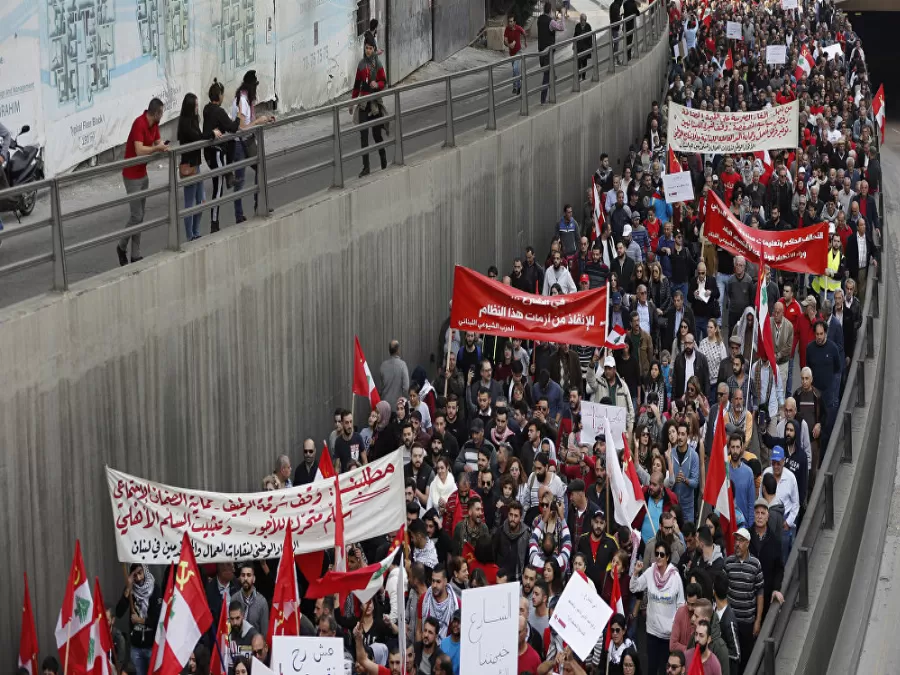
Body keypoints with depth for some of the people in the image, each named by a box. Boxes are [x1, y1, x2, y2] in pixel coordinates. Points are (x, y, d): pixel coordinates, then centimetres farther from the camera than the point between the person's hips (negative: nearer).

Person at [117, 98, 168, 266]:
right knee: (136, 216, -6)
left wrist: (163, 146, -12)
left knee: (140, 216, 10)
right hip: (132, 176, -9)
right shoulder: (139, 124, -24)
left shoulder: (154, 124, 3)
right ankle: (122, 247, 16)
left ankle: (136, 255, 14)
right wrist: (157, 148, -26)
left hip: (143, 175, 9)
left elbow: (158, 142, 9)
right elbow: (139, 151, -32)